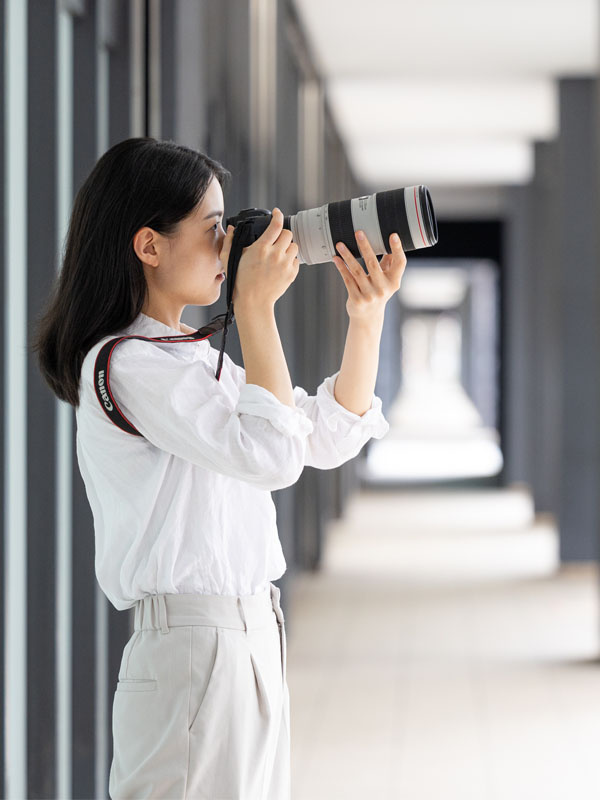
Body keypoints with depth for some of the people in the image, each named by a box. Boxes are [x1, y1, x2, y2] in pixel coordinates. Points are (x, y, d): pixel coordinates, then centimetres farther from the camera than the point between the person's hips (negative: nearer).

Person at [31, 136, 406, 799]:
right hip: (191, 652, -9)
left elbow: (329, 437, 16)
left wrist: (367, 315, 6)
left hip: (252, 642, 9)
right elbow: (271, 455, -21)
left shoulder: (196, 357, 15)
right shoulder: (123, 364, -13)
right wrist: (256, 306, -15)